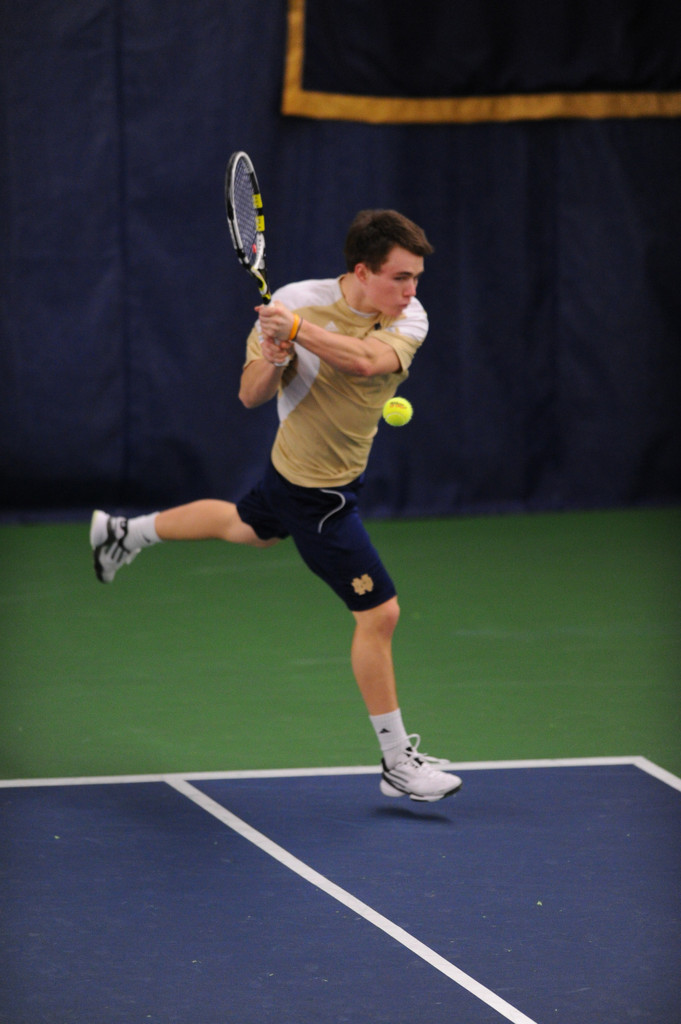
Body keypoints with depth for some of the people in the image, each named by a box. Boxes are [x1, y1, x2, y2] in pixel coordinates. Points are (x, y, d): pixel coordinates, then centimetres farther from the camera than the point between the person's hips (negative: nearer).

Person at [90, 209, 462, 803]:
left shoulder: (409, 318, -17)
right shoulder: (296, 301, -25)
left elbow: (367, 360, -39)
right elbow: (251, 396, -17)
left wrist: (298, 328, -50)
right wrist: (272, 360, -38)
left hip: (342, 473, 7)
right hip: (315, 491, -7)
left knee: (248, 526, 35)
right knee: (379, 613, -8)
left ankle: (125, 533, 58)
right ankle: (397, 763, 4)